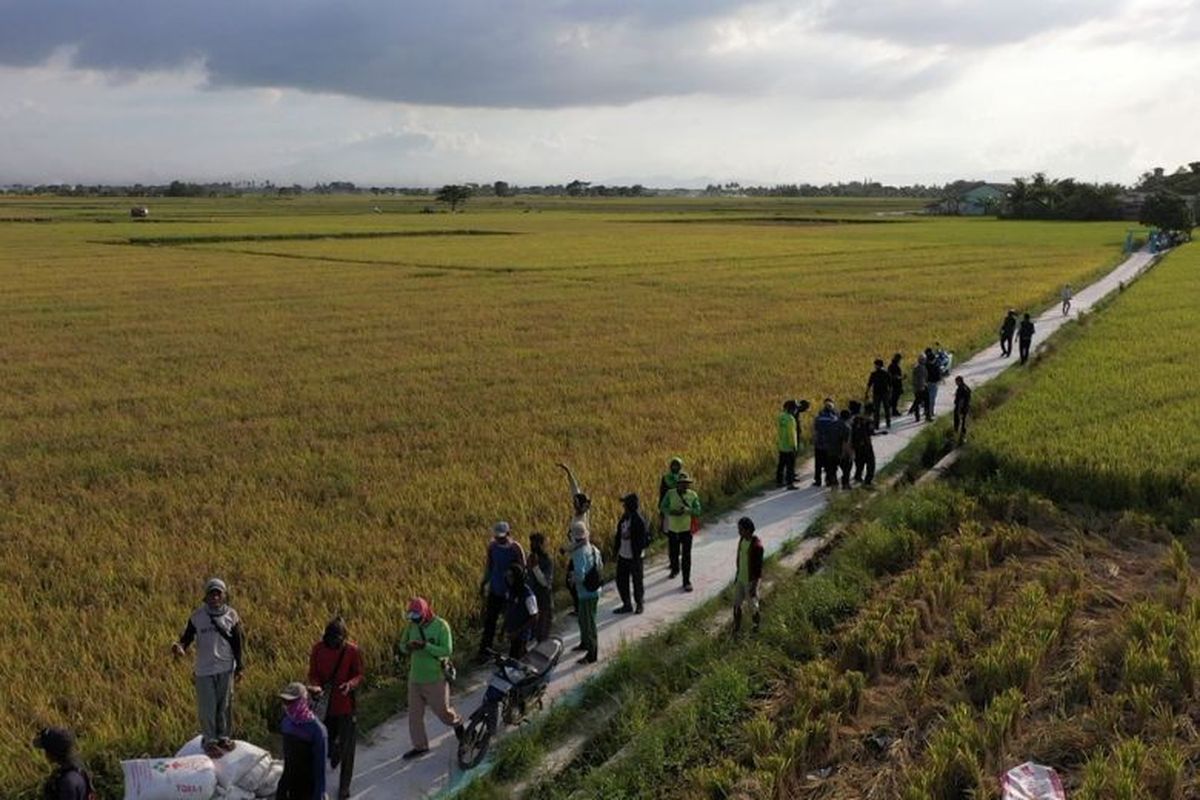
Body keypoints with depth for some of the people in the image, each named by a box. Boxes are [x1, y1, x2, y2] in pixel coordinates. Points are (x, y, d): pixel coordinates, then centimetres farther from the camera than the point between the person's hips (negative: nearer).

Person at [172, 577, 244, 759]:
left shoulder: (231, 616, 0)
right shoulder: (197, 616, -3)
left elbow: (237, 643, 5)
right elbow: (187, 637, -1)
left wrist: (239, 667, 6)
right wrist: (180, 646, -24)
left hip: (226, 668, 1)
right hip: (204, 669, -1)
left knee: (225, 704, 8)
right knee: (207, 706, 2)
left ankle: (224, 737, 24)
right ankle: (209, 740, 18)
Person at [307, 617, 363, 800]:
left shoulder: (352, 650, -13)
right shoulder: (318, 649, -8)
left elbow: (359, 675, -5)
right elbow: (313, 674, 0)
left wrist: (351, 684, -26)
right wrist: (315, 686, -21)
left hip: (346, 705, -2)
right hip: (325, 704, 2)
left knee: (346, 747, 4)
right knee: (325, 741, 16)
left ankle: (344, 785, 20)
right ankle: (333, 757, 52)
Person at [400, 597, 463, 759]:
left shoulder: (441, 626, -16)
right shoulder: (412, 625, 0)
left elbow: (447, 650, -21)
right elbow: (402, 644, 9)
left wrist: (425, 646, -32)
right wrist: (408, 647, -16)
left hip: (435, 678, -5)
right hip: (415, 677, 5)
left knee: (442, 710, 9)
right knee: (414, 714, 7)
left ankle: (457, 723, 40)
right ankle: (420, 746, 22)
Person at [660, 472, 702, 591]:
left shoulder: (693, 495, -6)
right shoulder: (670, 494, -6)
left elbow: (697, 511, -10)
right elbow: (662, 507, -6)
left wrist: (687, 510, -29)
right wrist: (673, 512, -24)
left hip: (687, 529, -1)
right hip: (673, 529, 1)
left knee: (686, 556, -3)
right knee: (674, 553, 13)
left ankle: (686, 581, 3)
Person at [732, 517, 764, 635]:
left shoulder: (757, 545, -27)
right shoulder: (742, 540, -2)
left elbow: (759, 568, -22)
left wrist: (754, 586, -20)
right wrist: (736, 576, 16)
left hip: (751, 581, -7)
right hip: (741, 579, 7)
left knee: (752, 607, 8)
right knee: (736, 605, 11)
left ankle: (756, 628, 30)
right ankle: (736, 629, 23)